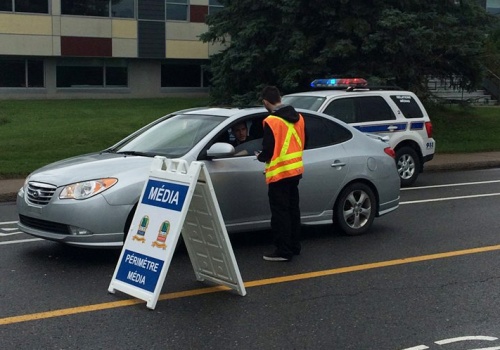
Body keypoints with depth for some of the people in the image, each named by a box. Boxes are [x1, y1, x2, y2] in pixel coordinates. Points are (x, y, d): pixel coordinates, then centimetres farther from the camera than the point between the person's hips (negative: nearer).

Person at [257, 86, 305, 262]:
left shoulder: (271, 121, -18)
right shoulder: (298, 117, 5)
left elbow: (268, 150, -17)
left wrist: (260, 157, 4)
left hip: (279, 173, -8)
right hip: (295, 171, 8)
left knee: (280, 212, -2)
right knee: (293, 209, 16)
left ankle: (284, 251, 1)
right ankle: (294, 246, 24)